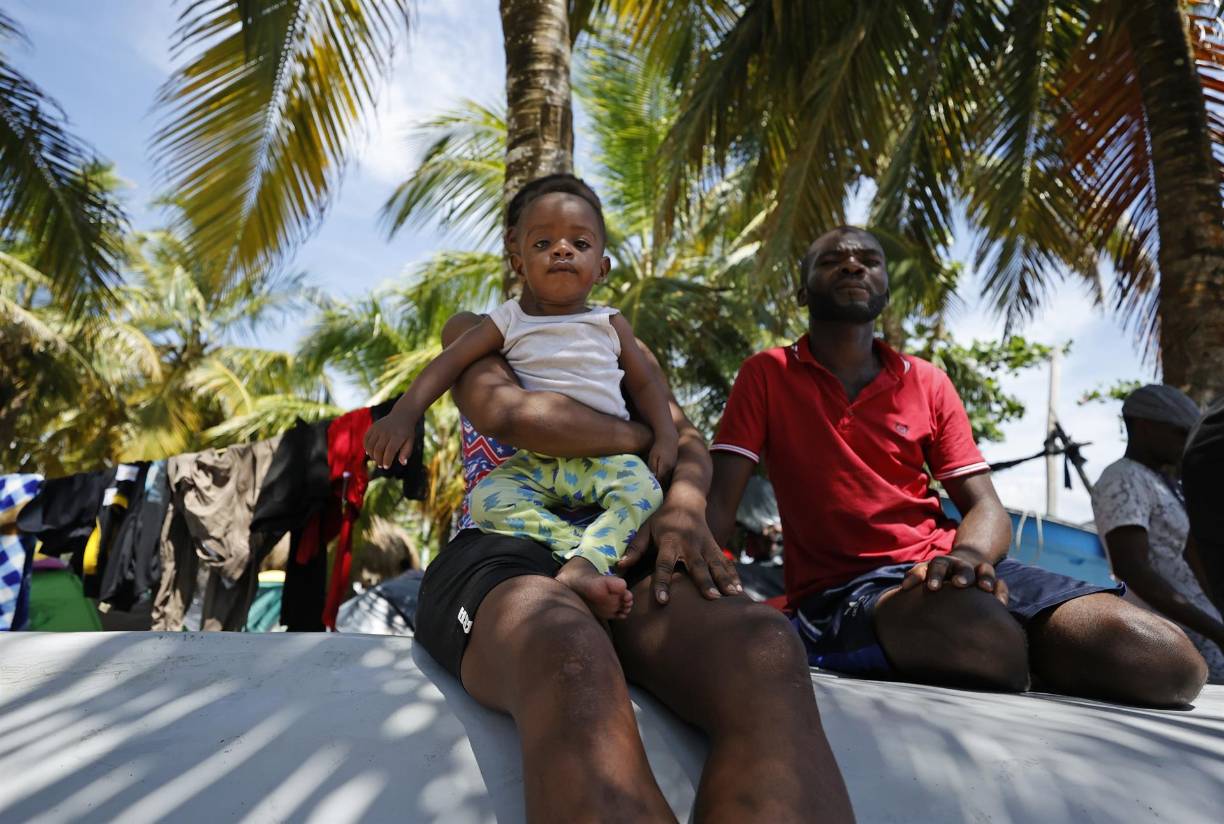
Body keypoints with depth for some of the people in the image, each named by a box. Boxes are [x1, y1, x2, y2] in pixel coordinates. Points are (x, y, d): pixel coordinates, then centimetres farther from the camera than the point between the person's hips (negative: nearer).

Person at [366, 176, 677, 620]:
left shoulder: (611, 324, 10)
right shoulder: (508, 323, 6)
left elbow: (645, 383, 15)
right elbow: (448, 362, 0)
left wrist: (665, 437, -2)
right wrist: (404, 414, -14)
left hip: (604, 460, 0)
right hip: (533, 463, 0)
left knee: (642, 488, -31)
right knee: (487, 500, -28)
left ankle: (582, 566, -38)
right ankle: (597, 551, -35)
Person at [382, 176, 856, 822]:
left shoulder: (622, 345, 30)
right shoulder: (472, 330, 19)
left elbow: (691, 445, 13)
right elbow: (509, 415, -6)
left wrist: (683, 506, -13)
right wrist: (646, 438, 5)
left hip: (625, 559, 3)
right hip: (504, 560, -2)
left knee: (763, 650, -36)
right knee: (574, 669, -44)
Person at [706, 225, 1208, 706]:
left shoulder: (927, 383, 12)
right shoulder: (766, 375, 3)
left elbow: (986, 508, 6)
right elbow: (716, 501, -5)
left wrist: (966, 557, -20)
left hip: (945, 573, 5)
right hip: (842, 587, -4)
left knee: (1168, 660, -16)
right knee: (986, 636, -38)